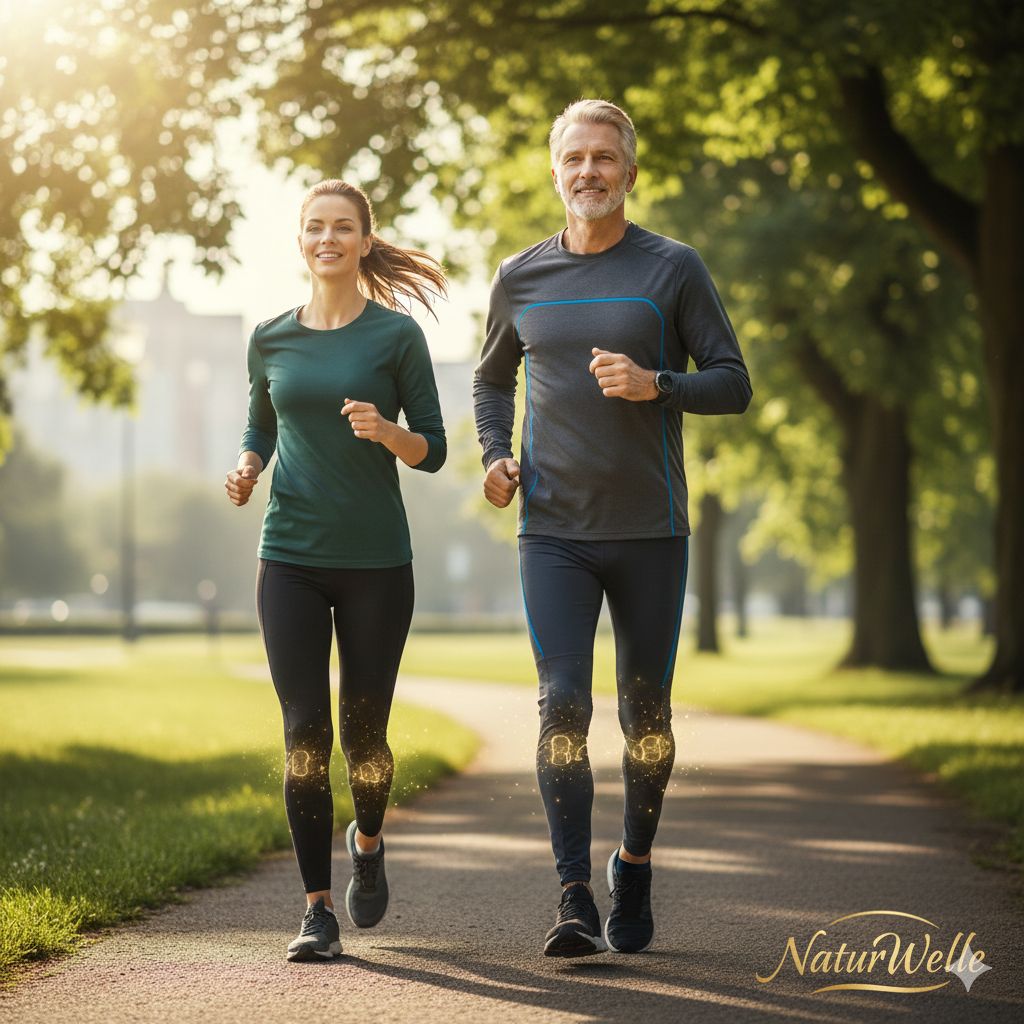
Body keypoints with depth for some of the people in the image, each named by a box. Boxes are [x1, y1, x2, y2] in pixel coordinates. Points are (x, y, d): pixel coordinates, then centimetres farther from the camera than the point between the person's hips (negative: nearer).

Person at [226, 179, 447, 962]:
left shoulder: (396, 336, -1)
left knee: (363, 732, 4)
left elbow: (433, 451, 1)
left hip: (376, 560, -1)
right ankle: (318, 908, 2)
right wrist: (245, 472, -1)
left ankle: (368, 841, 36)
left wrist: (385, 430, -19)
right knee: (305, 735, -5)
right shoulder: (272, 340, 7)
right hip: (290, 559, 2)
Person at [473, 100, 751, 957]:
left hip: (650, 532, -1)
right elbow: (493, 379, 23)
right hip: (553, 532, 1)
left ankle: (635, 864, 31)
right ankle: (576, 902, -12)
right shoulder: (521, 278, 8)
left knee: (646, 715, 8)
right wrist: (495, 456, 4)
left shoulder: (673, 268, 0)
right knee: (563, 707, -12)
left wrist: (654, 385, -20)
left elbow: (733, 384, -2)